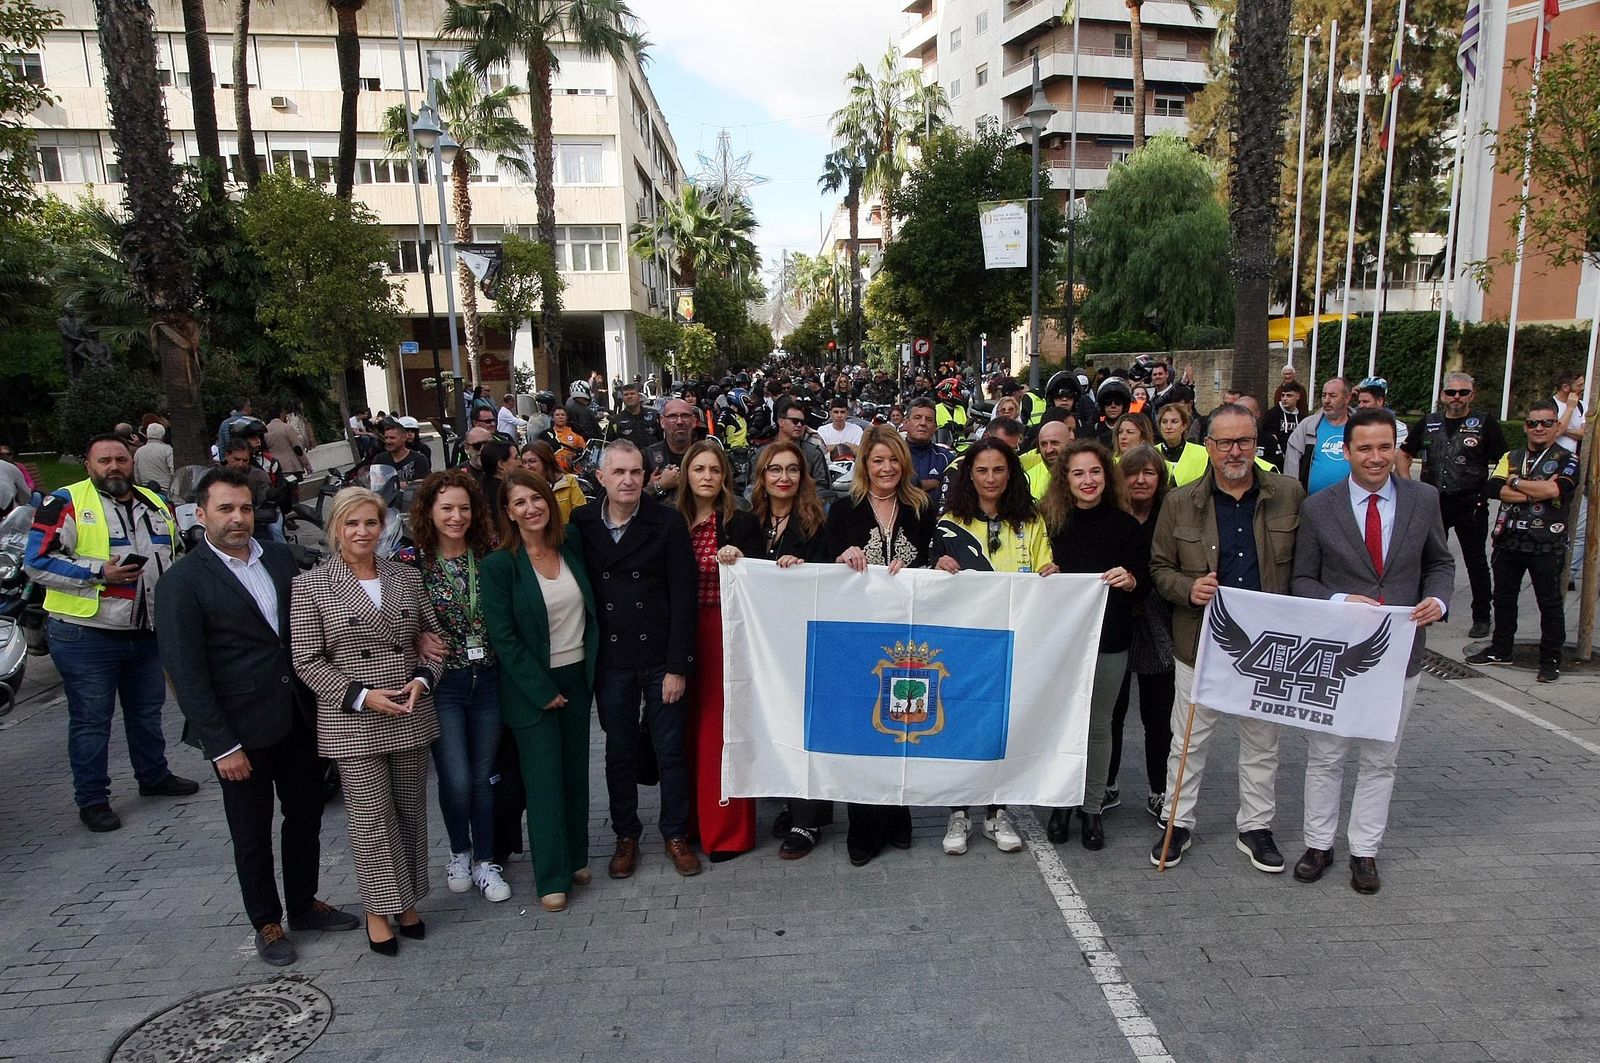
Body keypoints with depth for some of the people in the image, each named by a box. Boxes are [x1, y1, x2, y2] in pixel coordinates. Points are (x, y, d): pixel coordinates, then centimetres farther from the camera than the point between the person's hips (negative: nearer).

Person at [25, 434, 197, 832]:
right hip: (86, 636, -6)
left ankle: (154, 776, 36)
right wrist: (99, 573, -23)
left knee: (148, 711, 20)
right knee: (91, 721, 4)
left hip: (148, 633, 6)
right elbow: (37, 562, -14)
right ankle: (92, 800, 17)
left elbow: (173, 557, 23)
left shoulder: (155, 504, 10)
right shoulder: (65, 504, -9)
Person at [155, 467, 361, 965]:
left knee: (306, 816, 18)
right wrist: (222, 746, -14)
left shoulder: (280, 558, 4)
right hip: (241, 731, -5)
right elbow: (186, 672, -12)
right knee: (252, 834, 12)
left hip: (299, 716, 5)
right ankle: (267, 924, 31)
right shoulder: (182, 582, -11)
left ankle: (304, 904, 38)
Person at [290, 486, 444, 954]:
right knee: (371, 817, 4)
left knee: (410, 810, 12)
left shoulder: (406, 576, 4)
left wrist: (423, 678, -6)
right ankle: (378, 910, 22)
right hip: (353, 721, -3)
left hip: (411, 717, 3)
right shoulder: (310, 586, -5)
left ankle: (406, 901, 29)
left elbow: (435, 635, 11)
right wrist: (360, 696, -14)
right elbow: (307, 661, -6)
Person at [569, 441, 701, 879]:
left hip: (661, 659, -2)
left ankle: (676, 834, 27)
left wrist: (677, 666, -10)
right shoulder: (580, 523, -1)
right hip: (611, 662, 2)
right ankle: (626, 836, 31)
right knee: (619, 753, 14)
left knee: (671, 750, 8)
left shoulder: (668, 523, -8)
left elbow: (683, 599, -8)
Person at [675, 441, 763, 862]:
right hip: (683, 634, 4)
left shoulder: (741, 523, -1)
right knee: (690, 726, 10)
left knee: (723, 725, 1)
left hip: (726, 633, -4)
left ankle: (729, 829, 13)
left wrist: (737, 560, -22)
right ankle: (695, 818, 26)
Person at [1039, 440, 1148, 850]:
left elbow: (1144, 588, -1)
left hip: (1108, 641, 0)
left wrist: (1130, 581, -22)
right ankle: (1059, 803, 27)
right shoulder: (1048, 520, -2)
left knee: (1098, 725, 10)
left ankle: (1092, 807, 25)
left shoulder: (1125, 525, -3)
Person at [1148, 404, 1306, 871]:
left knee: (1261, 742, 15)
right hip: (1202, 643, -1)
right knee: (1188, 740, 10)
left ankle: (1255, 827, 32)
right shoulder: (1180, 503, -2)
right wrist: (1189, 588, -16)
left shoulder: (1289, 495, -1)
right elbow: (1160, 568, 4)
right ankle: (1178, 823, 26)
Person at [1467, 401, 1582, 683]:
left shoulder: (1567, 460, 0)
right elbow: (1496, 488, -5)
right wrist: (1539, 490, -13)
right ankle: (1500, 650, 26)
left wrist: (1515, 483, -8)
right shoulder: (1511, 457, 12)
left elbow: (1555, 490, -20)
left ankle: (1551, 660, 12)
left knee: (1550, 604, 2)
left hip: (1547, 545, -4)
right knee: (1503, 598, 14)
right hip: (1508, 540, 5)